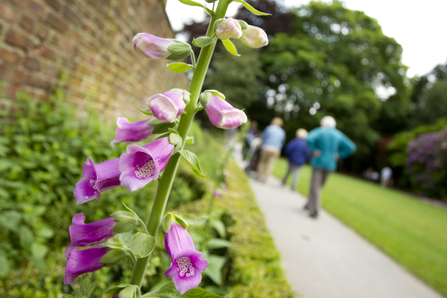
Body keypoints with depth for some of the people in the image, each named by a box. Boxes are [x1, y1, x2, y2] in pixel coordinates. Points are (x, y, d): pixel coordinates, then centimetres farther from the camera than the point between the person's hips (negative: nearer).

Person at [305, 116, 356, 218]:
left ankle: (314, 210, -10)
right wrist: (339, 155, 3)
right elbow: (351, 147, 2)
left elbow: (309, 139, -26)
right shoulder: (338, 134, 8)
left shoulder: (320, 131, -4)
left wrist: (314, 150, -14)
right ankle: (310, 204, 28)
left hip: (318, 162, -4)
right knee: (318, 185, 18)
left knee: (315, 186, -2)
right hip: (330, 164, 5)